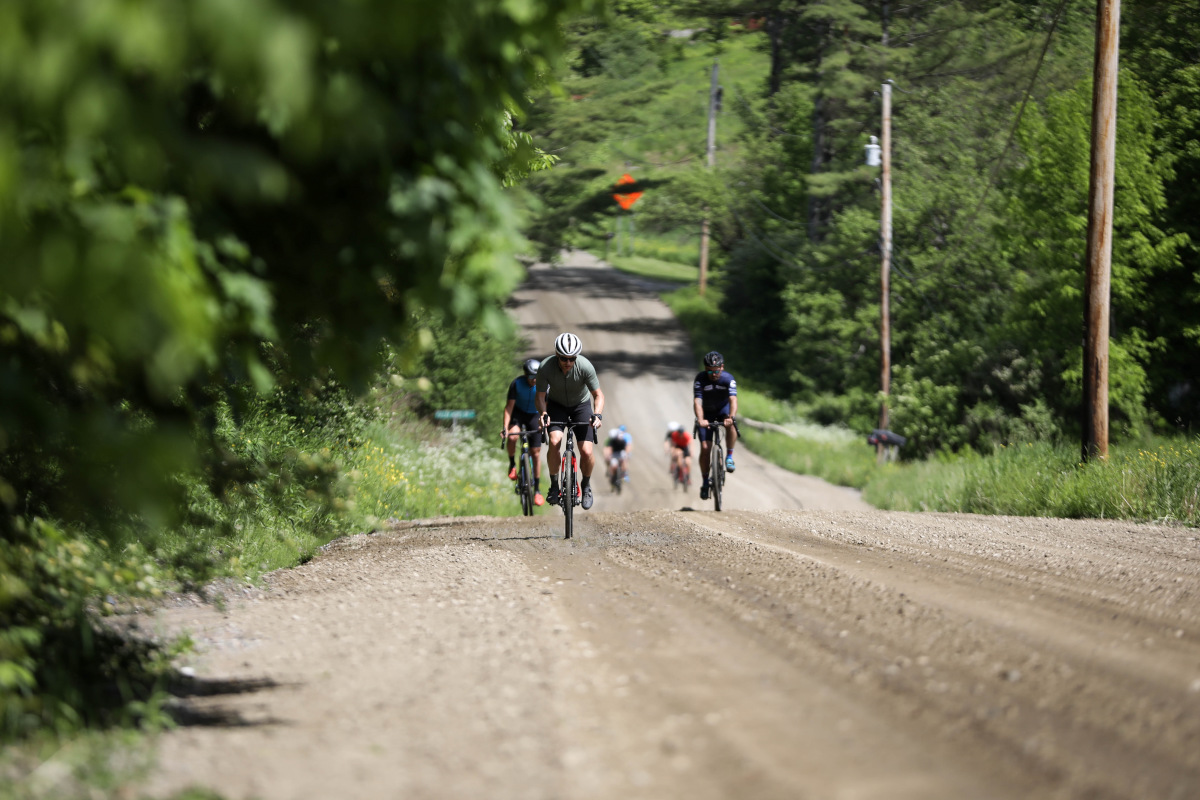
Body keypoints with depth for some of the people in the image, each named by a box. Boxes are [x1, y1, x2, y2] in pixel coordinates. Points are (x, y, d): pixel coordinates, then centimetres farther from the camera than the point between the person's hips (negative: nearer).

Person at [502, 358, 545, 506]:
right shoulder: (517, 384, -22)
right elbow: (509, 406, -20)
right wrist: (505, 428, -29)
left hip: (534, 416, 1)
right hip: (518, 413, -1)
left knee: (536, 452, -4)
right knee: (512, 437, -33)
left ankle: (537, 489, 5)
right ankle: (512, 465, -5)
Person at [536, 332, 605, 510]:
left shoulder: (585, 367, -29)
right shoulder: (545, 368, -28)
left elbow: (598, 394, -19)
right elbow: (540, 395, -16)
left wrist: (597, 414, -36)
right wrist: (543, 414, -35)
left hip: (581, 405, 0)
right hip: (557, 405, 0)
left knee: (587, 451, -14)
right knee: (554, 441, -26)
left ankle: (586, 485, 16)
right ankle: (554, 485, -5)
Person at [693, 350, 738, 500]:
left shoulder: (728, 379, -24)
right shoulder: (700, 379, -25)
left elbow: (733, 400, -36)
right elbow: (697, 402, -34)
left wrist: (731, 417, -55)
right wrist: (700, 420, -52)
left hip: (723, 409, 0)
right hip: (706, 413, 0)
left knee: (731, 426, -35)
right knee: (705, 448, -10)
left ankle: (729, 456, -16)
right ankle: (705, 482, 3)